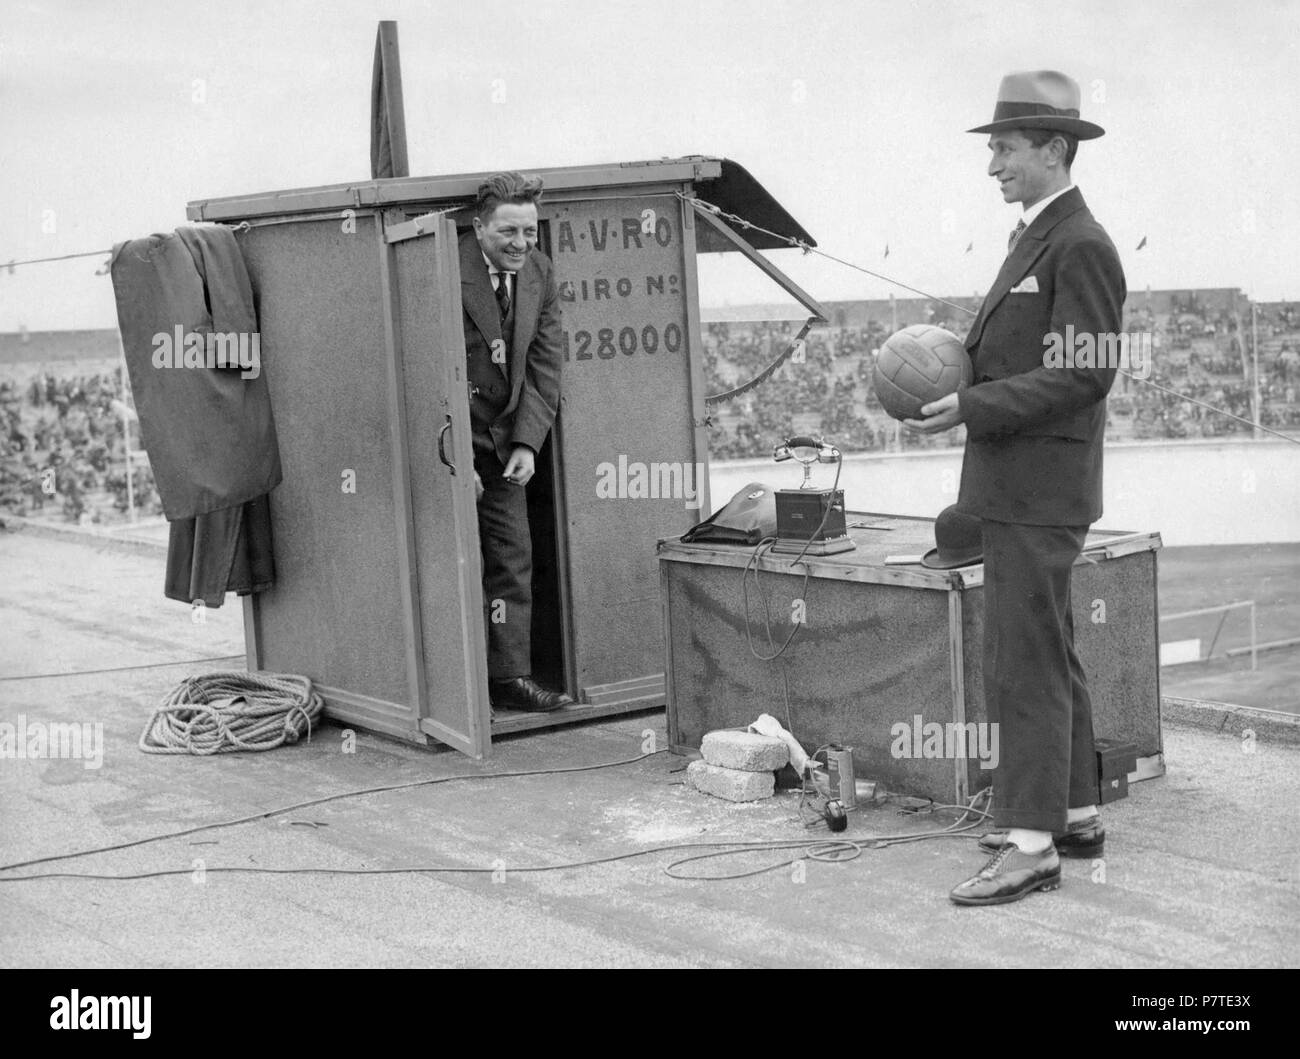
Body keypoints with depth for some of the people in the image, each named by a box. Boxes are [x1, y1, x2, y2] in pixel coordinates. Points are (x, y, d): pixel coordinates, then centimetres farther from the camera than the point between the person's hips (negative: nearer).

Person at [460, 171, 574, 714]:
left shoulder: (540, 272, 2)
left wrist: (527, 443, -6)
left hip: (502, 439, 6)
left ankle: (510, 677, 11)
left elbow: (545, 363, 4)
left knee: (513, 555, 4)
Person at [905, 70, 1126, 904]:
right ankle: (1075, 814, 26)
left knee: (1025, 665, -8)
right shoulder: (1037, 241, 16)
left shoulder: (1081, 247, -14)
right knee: (1051, 658, 16)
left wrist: (972, 407, -21)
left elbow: (1082, 374, -21)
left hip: (1038, 495, -10)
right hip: (1017, 489, 10)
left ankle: (1032, 845, -3)